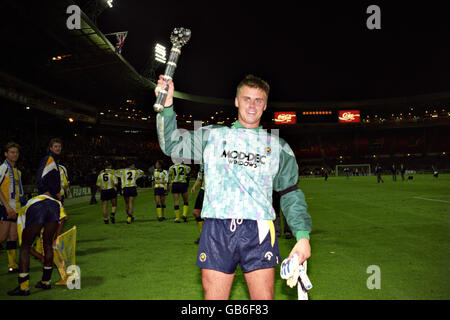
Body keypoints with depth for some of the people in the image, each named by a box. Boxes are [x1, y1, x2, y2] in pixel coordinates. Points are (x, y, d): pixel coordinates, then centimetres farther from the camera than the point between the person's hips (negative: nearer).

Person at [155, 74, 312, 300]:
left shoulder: (278, 146, 14)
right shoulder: (211, 135, 14)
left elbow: (291, 194, 12)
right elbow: (172, 145, 10)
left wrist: (302, 236, 2)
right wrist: (166, 106, -2)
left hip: (258, 231, 0)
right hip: (216, 230, 0)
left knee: (264, 299, 1)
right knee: (213, 297, 3)